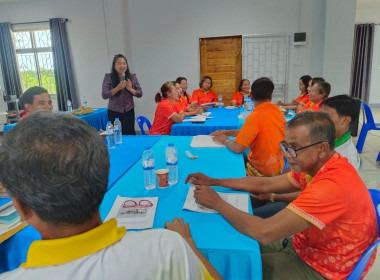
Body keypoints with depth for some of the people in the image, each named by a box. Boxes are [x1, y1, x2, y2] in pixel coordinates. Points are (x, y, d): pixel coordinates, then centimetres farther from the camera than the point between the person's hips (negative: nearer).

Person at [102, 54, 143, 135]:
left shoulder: (132, 77, 2)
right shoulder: (108, 77, -4)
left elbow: (140, 93, 4)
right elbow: (104, 95, -10)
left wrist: (130, 89, -16)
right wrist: (118, 88, -21)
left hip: (129, 111, 2)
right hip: (114, 113, -1)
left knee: (130, 134, 2)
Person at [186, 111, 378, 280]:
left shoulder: (331, 185, -36)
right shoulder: (321, 166, -5)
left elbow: (264, 233, -37)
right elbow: (265, 184, 1)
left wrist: (217, 203, -23)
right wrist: (214, 181, -3)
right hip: (305, 246, 8)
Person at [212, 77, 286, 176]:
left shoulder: (255, 116, -24)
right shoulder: (278, 111, 0)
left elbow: (238, 148, -26)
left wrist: (226, 140, -5)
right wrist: (227, 132, 8)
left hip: (261, 171, -7)